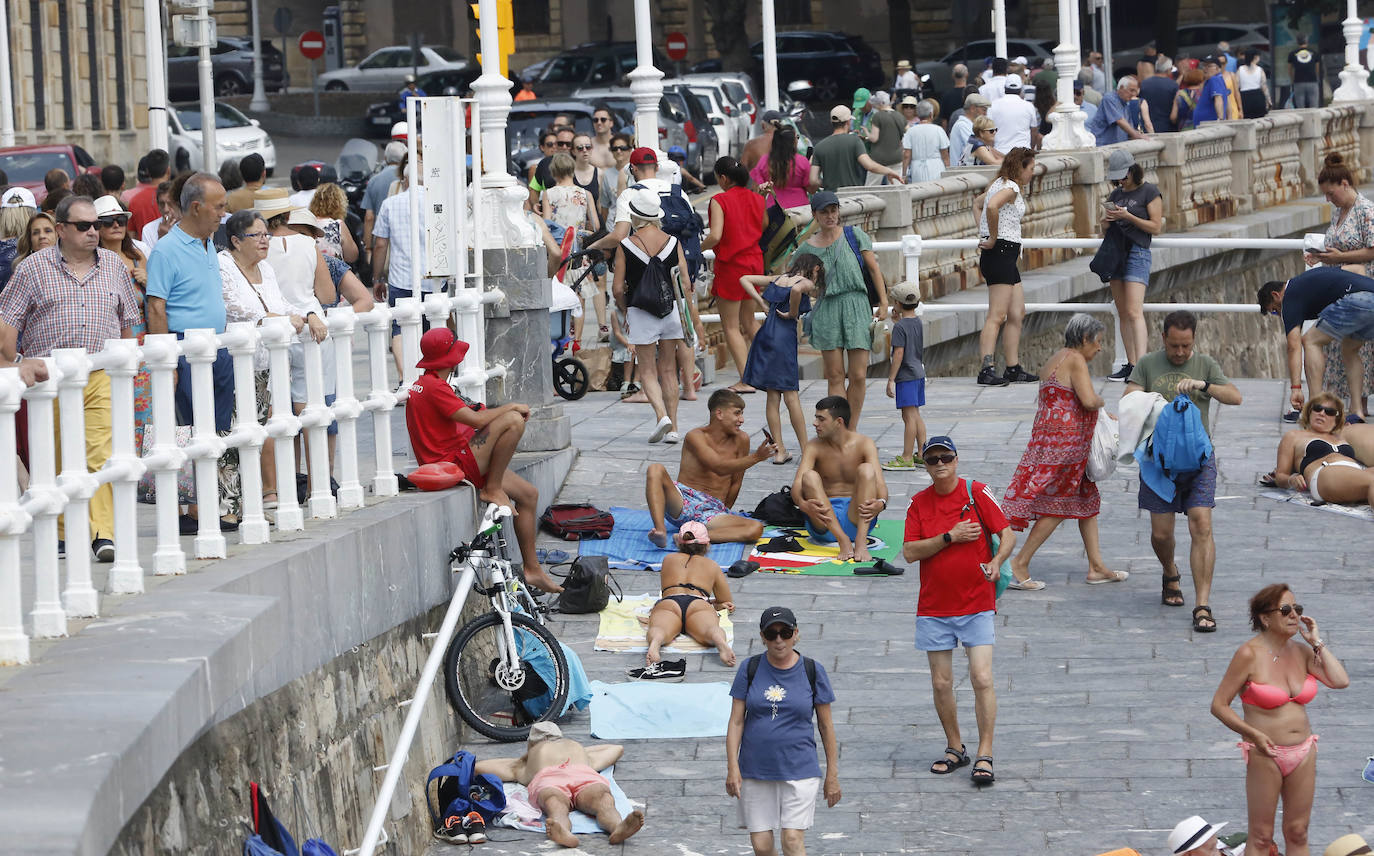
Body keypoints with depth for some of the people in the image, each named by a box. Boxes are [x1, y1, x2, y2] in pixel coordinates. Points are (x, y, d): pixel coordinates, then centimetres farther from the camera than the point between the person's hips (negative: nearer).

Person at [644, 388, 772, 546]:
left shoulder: (741, 440, 6)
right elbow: (720, 468, -20)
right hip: (684, 501, -2)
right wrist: (756, 457, -28)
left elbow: (736, 483, 13)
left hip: (712, 512, 2)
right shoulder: (695, 436, -5)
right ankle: (660, 530, -45)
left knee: (756, 528, -26)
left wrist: (724, 512, 11)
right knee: (656, 470, -30)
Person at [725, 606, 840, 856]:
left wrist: (832, 775, 4)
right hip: (755, 769, 2)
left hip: (799, 771, -2)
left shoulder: (812, 671, 0)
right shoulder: (750, 669, 2)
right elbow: (736, 721, 2)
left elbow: (826, 725, 5)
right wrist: (732, 767, -7)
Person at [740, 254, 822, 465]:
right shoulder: (806, 283, -1)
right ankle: (805, 449, 6)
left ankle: (779, 450, 8)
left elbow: (745, 280, 17)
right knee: (791, 396, -1)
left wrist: (762, 303, 10)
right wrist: (793, 313, -10)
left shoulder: (778, 279, 17)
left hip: (766, 333, 6)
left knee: (772, 396, 7)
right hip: (785, 335, -6)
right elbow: (796, 290, -26)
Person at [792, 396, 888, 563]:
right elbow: (797, 485, -11)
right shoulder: (813, 447, 0)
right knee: (809, 476, -24)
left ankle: (861, 542, -38)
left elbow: (880, 484, -12)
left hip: (857, 518, -1)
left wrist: (880, 503, -37)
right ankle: (843, 541, -35)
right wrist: (803, 504, -36)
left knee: (866, 470, -23)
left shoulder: (864, 445, -2)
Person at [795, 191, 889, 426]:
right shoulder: (807, 248, 6)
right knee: (835, 377, -2)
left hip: (856, 305, 0)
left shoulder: (854, 235, 5)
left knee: (858, 376, -4)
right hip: (827, 309, 0)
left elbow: (874, 269, 6)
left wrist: (883, 303, 0)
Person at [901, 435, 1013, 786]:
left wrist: (996, 561, -19)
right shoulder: (919, 503, 5)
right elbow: (910, 552, -4)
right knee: (941, 683, 6)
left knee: (982, 678, -11)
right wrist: (950, 537, -14)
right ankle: (955, 748, 22)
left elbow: (1008, 534, -1)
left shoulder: (977, 493, -2)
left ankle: (985, 756, -8)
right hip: (934, 608, 3)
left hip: (977, 603, -3)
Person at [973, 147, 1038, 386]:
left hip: (1006, 257, 10)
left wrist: (984, 235, 21)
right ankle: (986, 369, -19)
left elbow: (977, 203, 32)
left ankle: (1013, 368, 16)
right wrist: (993, 238, -21)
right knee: (997, 316, -14)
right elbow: (991, 206, -33)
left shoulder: (1000, 185, 17)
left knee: (1017, 313, 13)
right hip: (1000, 255, -10)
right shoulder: (1010, 188, -13)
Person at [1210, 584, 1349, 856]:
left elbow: (1340, 681, -7)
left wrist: (1317, 642, -5)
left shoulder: (1301, 652, 5)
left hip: (1303, 752, 5)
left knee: (1297, 833, 11)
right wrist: (1254, 734, -21)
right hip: (1265, 755, -5)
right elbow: (1219, 705, -9)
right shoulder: (1249, 654, -11)